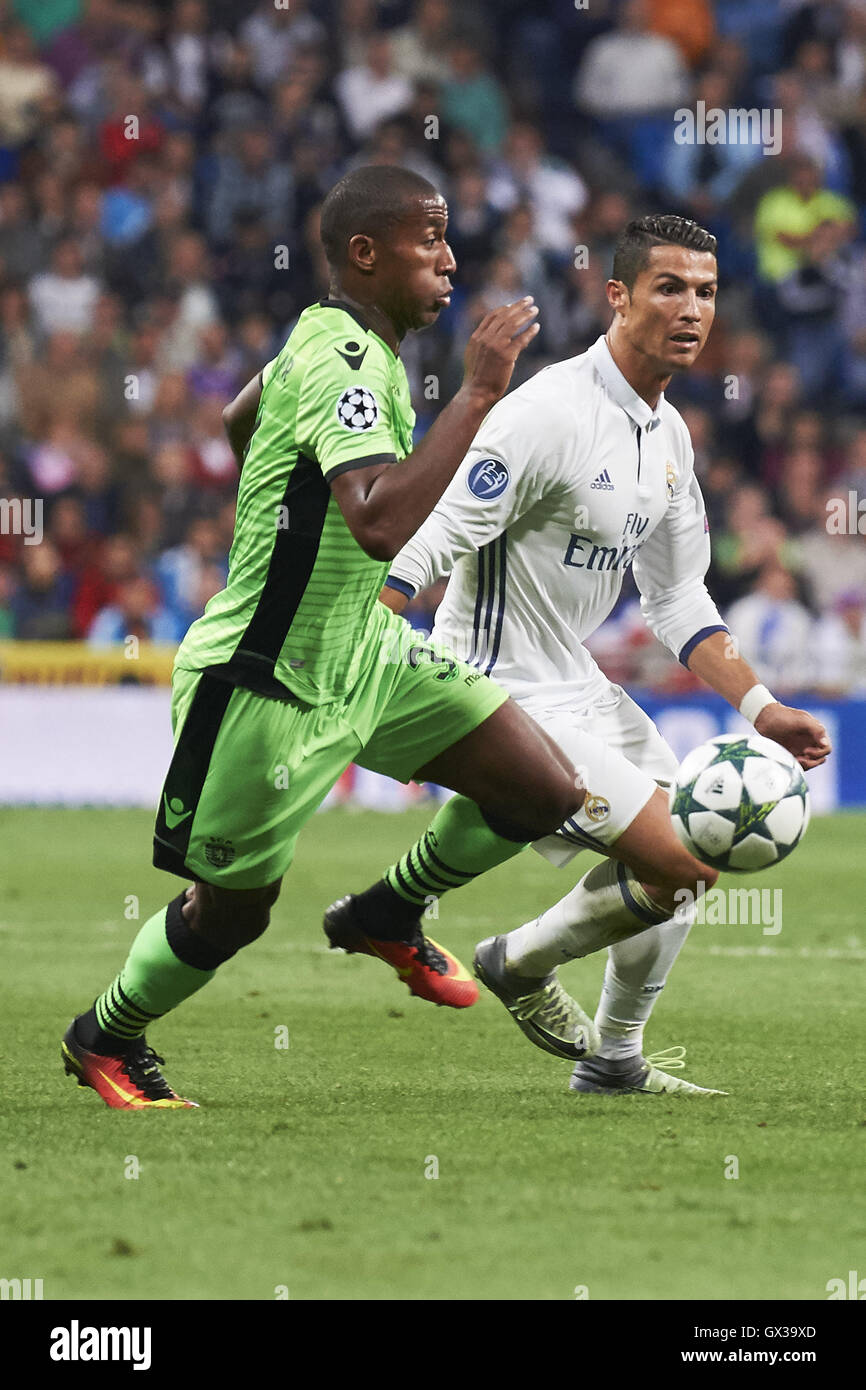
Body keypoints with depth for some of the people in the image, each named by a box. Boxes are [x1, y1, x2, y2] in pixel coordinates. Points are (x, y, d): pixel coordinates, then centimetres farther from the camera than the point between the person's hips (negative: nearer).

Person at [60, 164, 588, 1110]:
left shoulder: (330, 338, 4)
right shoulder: (343, 365, -27)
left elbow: (237, 421, 25)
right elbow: (380, 524, -43)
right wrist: (478, 391, -39)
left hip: (358, 651, 9)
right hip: (265, 686, -9)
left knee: (545, 793, 0)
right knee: (232, 913, 9)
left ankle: (387, 917, 24)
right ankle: (104, 1039, 35)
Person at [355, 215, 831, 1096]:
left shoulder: (668, 435, 9)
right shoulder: (549, 413, -21)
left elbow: (678, 600, 17)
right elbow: (431, 545, -23)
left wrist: (757, 708, 8)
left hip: (576, 687, 10)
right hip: (504, 694, -10)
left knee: (696, 844, 17)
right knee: (675, 866, -15)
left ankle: (614, 1060, 31)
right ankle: (521, 963, 11)